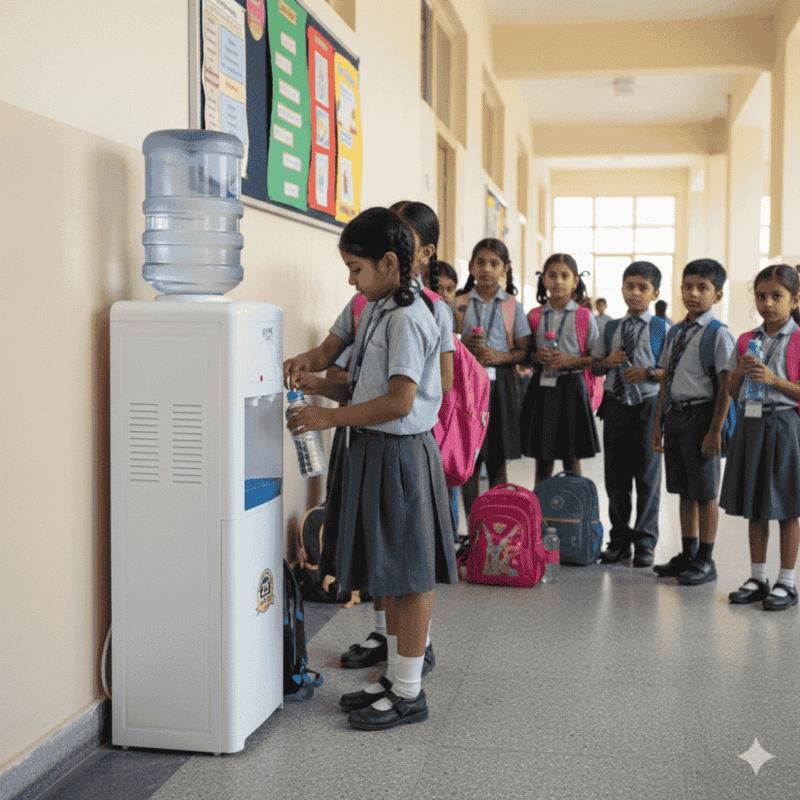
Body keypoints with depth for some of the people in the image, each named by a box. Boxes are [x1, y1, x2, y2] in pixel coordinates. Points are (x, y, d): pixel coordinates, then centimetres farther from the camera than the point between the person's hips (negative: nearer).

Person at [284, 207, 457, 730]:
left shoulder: (408, 318, -18)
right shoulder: (371, 308, 11)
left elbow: (400, 401, -25)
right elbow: (334, 347, 23)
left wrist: (330, 418, -23)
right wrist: (309, 362, 1)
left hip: (400, 454, -10)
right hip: (373, 450, 10)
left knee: (409, 574, 0)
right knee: (389, 574, 16)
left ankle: (409, 694, 10)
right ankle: (396, 677, 28)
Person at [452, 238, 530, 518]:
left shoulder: (512, 306, 4)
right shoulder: (459, 304, 8)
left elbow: (525, 351, 3)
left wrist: (499, 356, -14)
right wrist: (463, 345, -8)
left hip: (499, 382, -1)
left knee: (497, 461, 4)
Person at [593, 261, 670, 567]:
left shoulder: (661, 329, -3)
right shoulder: (611, 328, 10)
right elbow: (595, 368, 15)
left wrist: (648, 372, -20)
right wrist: (606, 362, -6)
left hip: (647, 407, -4)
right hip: (614, 406, 4)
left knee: (647, 478, 3)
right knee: (615, 477, 10)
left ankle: (645, 543, 15)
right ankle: (619, 539, 22)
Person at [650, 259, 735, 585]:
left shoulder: (719, 335, -9)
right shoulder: (675, 333, 11)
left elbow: (726, 387, -12)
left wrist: (715, 430, -16)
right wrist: (658, 423, 14)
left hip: (701, 415, -7)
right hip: (675, 414, 7)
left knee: (705, 492, 3)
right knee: (684, 491, 15)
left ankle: (705, 561, 15)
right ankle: (687, 555, 27)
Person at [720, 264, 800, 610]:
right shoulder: (747, 341, 9)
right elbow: (732, 391, 12)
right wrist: (739, 372, -6)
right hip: (750, 423, 5)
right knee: (754, 506, 11)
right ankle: (757, 578, 22)